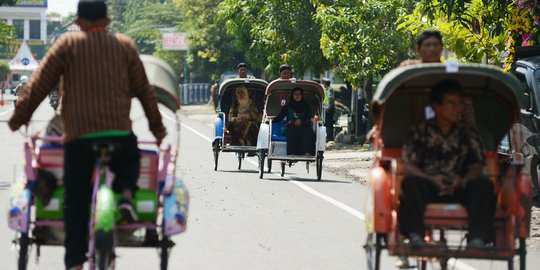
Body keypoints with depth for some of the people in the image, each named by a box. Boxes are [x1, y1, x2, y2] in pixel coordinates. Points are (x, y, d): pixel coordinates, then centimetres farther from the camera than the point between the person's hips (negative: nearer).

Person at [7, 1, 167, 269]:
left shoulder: (68, 44, 5)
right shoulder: (125, 46, 11)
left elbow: (39, 84, 1)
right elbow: (144, 91, 15)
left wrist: (19, 117, 10)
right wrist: (157, 126, 25)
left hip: (78, 135, -1)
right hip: (119, 132, 1)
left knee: (76, 199, 5)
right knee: (130, 161, 32)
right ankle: (125, 194, 2)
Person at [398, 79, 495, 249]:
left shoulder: (468, 134, 16)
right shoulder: (420, 132, 9)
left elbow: (477, 167, 6)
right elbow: (407, 166, -1)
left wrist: (462, 181, -18)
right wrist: (432, 179, -20)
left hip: (459, 190, 2)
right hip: (426, 189, -2)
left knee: (484, 185, -26)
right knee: (410, 182, -33)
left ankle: (477, 238, -37)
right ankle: (415, 236, -37)